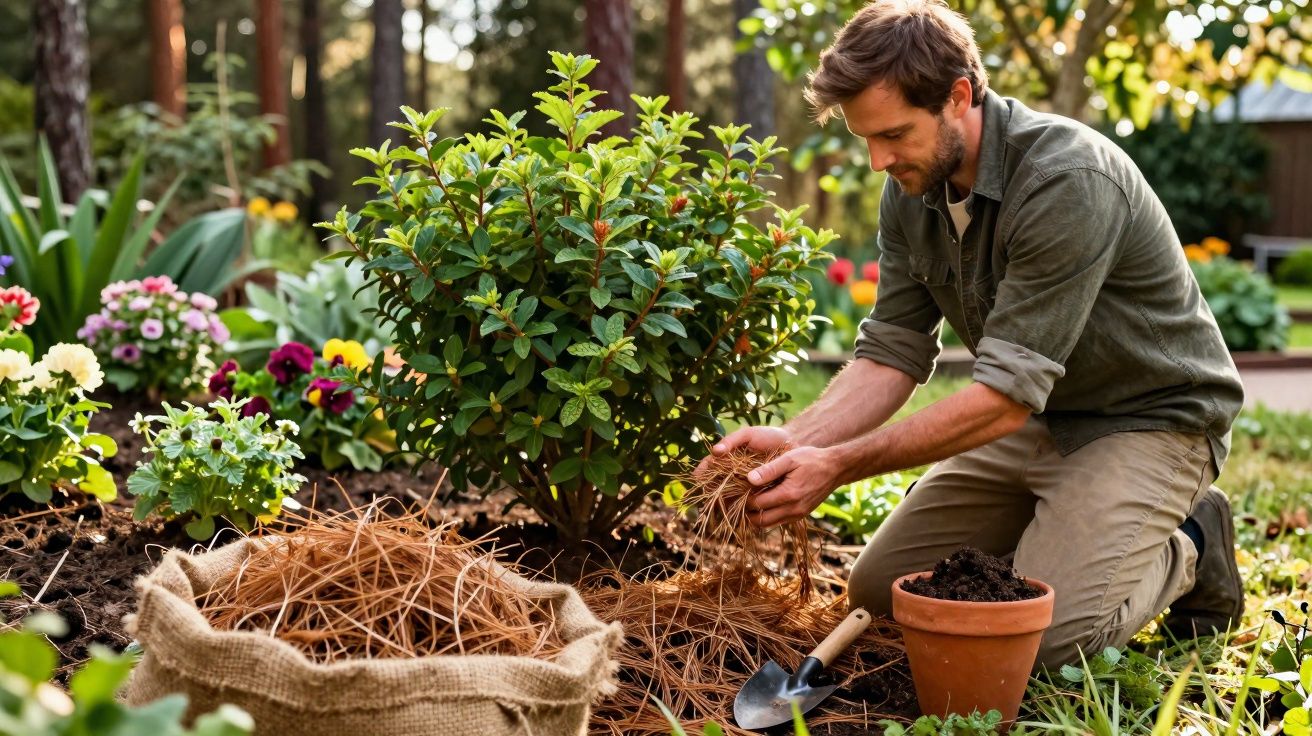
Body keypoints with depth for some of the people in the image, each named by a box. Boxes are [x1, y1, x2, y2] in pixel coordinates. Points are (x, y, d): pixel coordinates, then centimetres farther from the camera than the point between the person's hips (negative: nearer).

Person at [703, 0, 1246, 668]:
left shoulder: (1067, 180, -32)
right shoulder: (910, 191, -6)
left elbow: (1007, 394, -33)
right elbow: (892, 356, -6)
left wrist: (839, 465, -32)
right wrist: (794, 438, -25)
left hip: (1148, 419, -7)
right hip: (1031, 421, 7)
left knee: (1046, 631, -24)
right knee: (877, 589, 2)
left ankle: (1185, 552, 5)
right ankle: (1055, 536, 19)